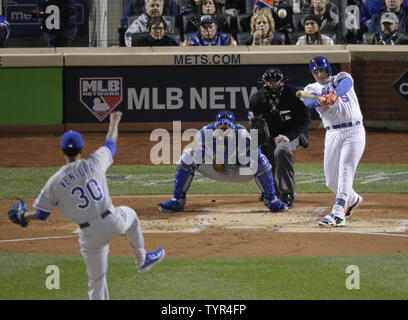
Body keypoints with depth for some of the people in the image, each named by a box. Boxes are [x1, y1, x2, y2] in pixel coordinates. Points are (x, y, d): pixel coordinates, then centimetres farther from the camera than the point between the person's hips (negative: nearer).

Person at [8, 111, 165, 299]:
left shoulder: (55, 182, -6)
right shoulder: (95, 162, -3)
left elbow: (41, 214, 1)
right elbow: (110, 143, 18)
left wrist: (24, 217, 22)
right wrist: (114, 122, 38)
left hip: (91, 235, -1)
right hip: (113, 222, 1)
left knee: (97, 280, 10)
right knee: (129, 215, 37)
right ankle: (142, 260, 49)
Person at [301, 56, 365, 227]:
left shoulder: (341, 78, 3)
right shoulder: (312, 88, 9)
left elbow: (346, 82, -24)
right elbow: (308, 100, -16)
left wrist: (334, 94, -46)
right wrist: (320, 101, -40)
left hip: (354, 131, -4)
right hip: (332, 135, 4)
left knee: (345, 172, -17)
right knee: (332, 181, 6)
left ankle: (337, 214, -28)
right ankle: (353, 199, 35)